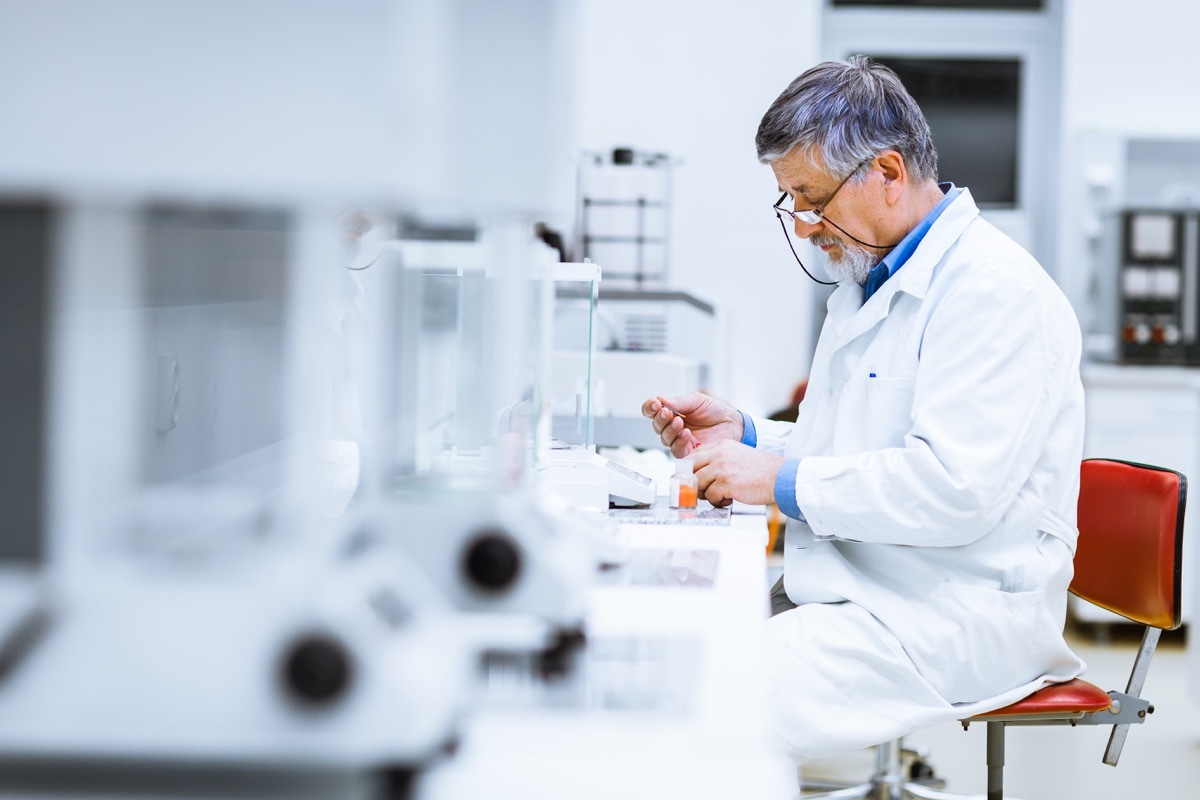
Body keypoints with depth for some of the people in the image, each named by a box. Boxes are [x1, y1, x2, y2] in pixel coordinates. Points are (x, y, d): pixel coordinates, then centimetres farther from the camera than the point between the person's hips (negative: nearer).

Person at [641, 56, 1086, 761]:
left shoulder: (995, 290, -14)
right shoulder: (866, 283, 19)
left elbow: (954, 489, -23)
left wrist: (784, 479, -16)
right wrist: (743, 434, 11)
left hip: (959, 614, -9)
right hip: (849, 591, 9)